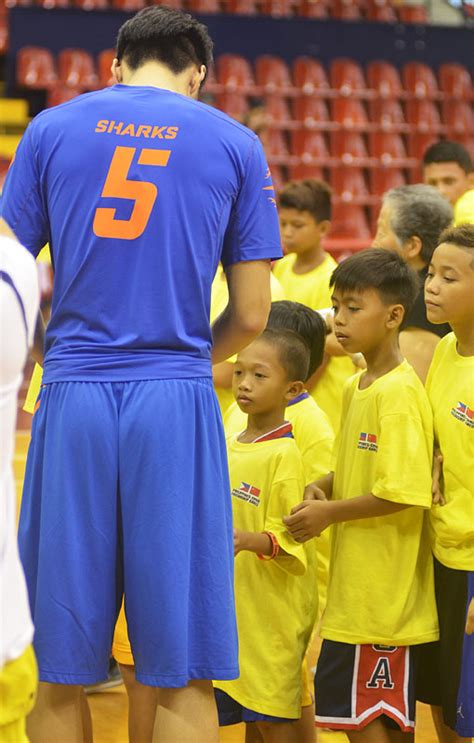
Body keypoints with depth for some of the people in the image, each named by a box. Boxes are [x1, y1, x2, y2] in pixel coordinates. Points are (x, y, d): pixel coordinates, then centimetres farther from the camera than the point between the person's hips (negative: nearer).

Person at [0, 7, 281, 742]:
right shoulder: (235, 144, 7)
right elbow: (250, 316, 6)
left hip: (73, 398, 1)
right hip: (178, 403, -1)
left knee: (60, 673, 7)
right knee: (184, 676, 2)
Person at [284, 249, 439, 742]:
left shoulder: (399, 395, -16)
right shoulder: (356, 388, 12)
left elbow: (405, 492, -23)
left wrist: (330, 512, -15)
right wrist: (323, 487, 3)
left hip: (383, 592, -9)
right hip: (355, 587, 9)